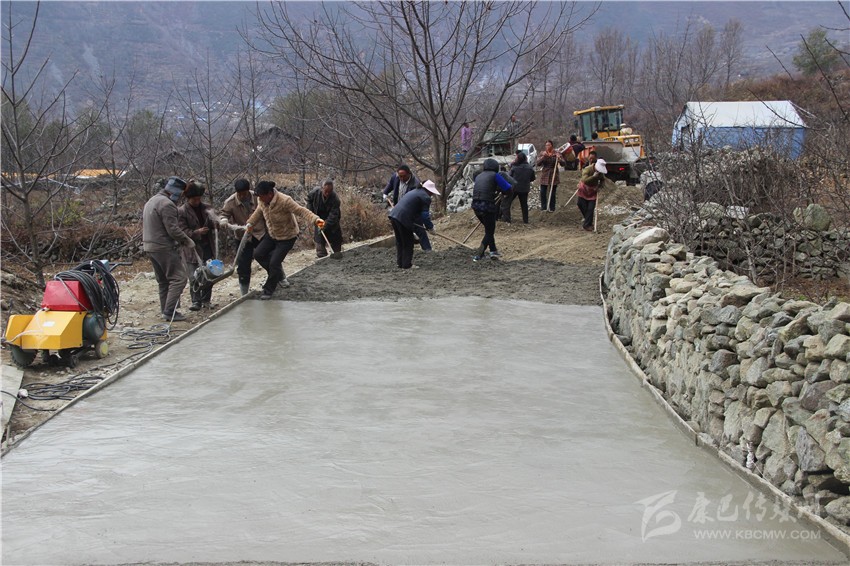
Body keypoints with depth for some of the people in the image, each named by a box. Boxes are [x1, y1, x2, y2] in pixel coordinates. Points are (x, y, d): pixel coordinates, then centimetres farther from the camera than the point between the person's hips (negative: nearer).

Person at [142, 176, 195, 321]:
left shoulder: (151, 201, 18)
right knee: (178, 278, -8)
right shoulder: (167, 204, -15)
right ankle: (170, 311, -12)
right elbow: (173, 229, -20)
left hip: (149, 247, 10)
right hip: (164, 248, -10)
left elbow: (144, 224, 23)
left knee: (163, 281, 15)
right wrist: (187, 241, -7)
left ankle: (166, 311, 17)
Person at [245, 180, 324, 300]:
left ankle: (268, 291, 11)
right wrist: (250, 224, 11)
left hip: (287, 237, -7)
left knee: (274, 263, -10)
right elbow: (259, 212, 12)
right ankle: (279, 275, 21)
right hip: (271, 235, 7)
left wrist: (315, 220, -48)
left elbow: (301, 211, -34)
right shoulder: (263, 201, -11)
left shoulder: (284, 201, -32)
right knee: (258, 254, 0)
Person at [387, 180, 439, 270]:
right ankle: (407, 264, 8)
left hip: (393, 214, 9)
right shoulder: (426, 198, -4)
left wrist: (420, 224, 35)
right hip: (403, 218, -9)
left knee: (399, 242, 20)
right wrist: (430, 227, 8)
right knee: (408, 243, 5)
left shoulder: (415, 191, 25)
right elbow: (425, 215, -6)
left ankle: (400, 262, 27)